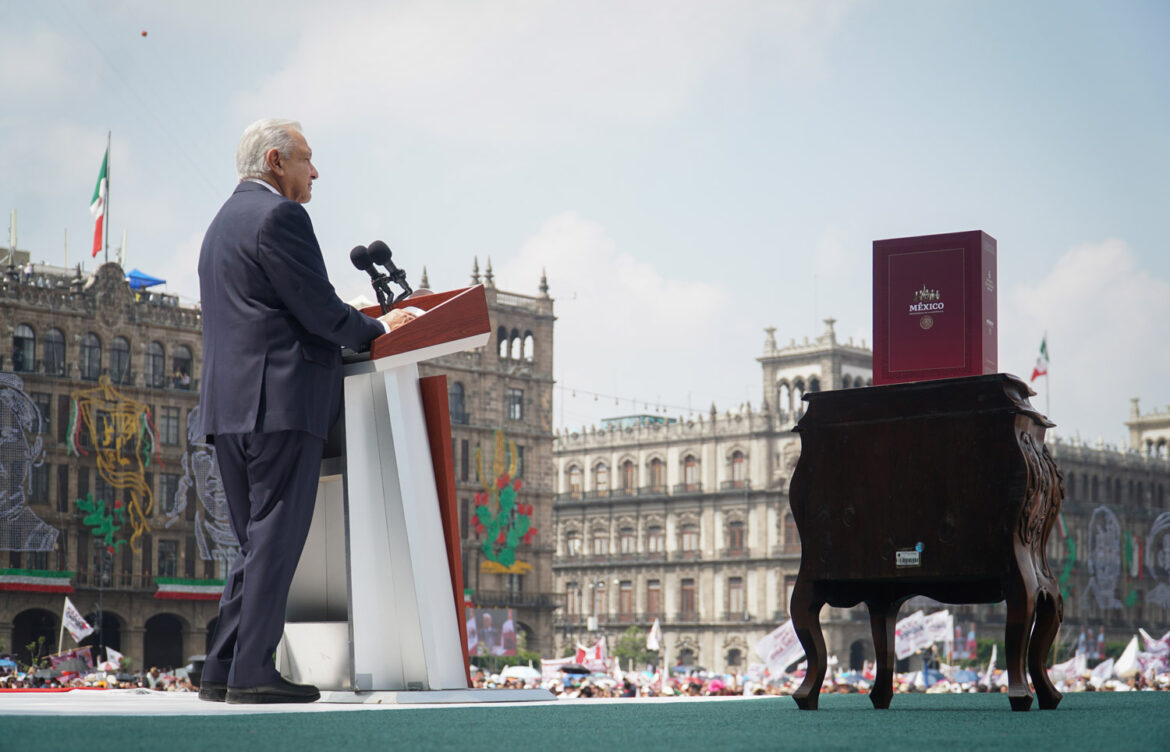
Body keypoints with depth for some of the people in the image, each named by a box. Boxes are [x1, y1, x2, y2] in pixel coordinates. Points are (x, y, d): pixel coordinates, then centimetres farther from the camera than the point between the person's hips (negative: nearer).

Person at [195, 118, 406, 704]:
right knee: (275, 540, -8)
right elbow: (318, 309, -12)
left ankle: (222, 672, 9)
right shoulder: (280, 215, -7)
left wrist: (359, 325, 21)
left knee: (255, 543, 12)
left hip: (227, 408, 10)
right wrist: (378, 330, 3)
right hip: (281, 402, -9)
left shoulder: (222, 223, 25)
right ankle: (253, 673, -9)